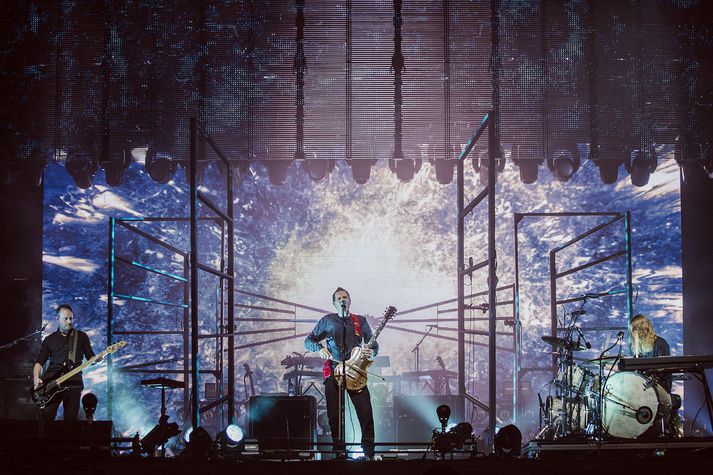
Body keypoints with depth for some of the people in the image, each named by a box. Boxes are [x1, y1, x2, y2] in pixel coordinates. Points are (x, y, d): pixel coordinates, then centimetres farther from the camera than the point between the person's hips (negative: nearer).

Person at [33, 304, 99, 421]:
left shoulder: (81, 337, 12)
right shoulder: (49, 340, 13)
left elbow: (90, 357, 10)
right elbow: (39, 362, 12)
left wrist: (97, 359, -13)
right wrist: (36, 378, -6)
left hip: (74, 382, 0)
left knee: (71, 419, -4)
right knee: (46, 416, -12)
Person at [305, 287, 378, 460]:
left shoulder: (360, 321, 12)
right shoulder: (327, 321, 10)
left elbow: (374, 345, 13)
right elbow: (308, 341, 12)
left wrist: (371, 352, -10)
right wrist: (319, 348, -8)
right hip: (333, 372, 0)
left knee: (366, 413, -11)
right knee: (334, 415, -1)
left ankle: (369, 454, -5)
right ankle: (339, 453, 9)